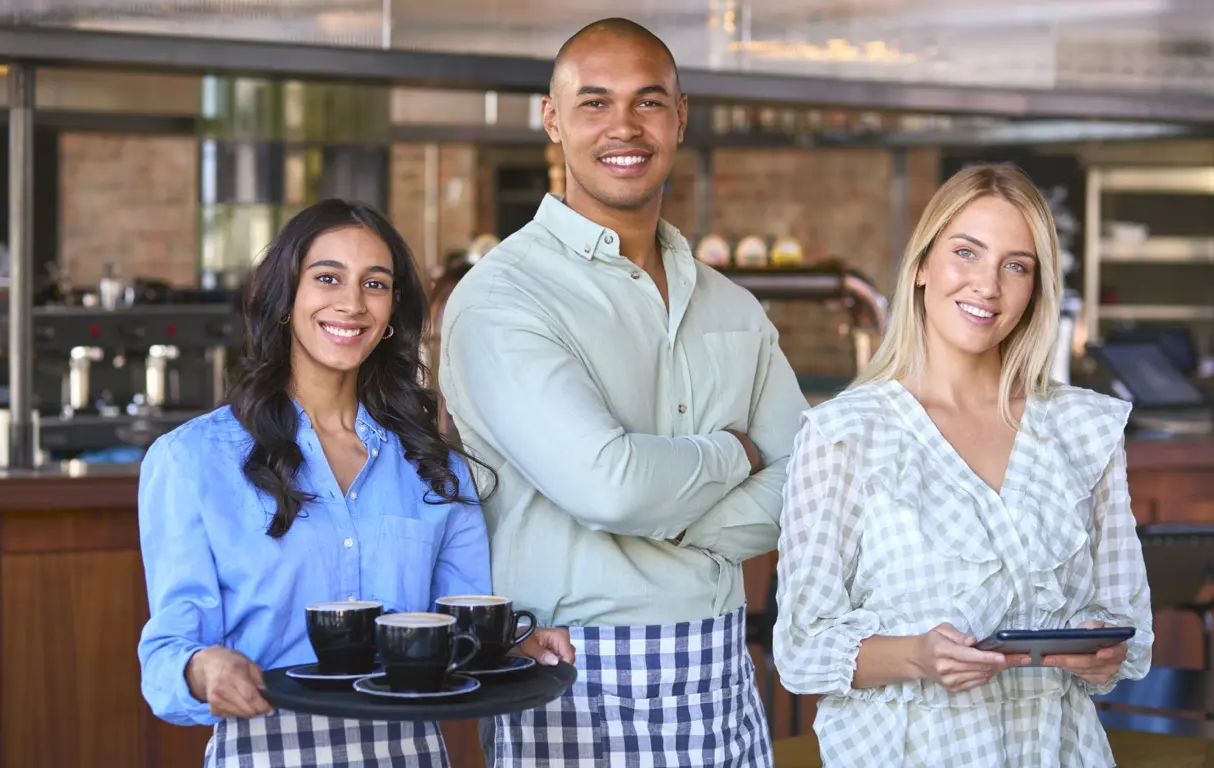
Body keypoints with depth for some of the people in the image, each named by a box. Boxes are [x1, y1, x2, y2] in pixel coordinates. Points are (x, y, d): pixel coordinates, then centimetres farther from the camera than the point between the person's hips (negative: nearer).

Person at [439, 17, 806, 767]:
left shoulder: (735, 310, 13)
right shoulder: (500, 298, -9)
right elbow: (607, 482, -21)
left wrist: (666, 526, -11)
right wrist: (731, 455, -3)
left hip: (723, 682, 6)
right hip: (575, 690, -5)